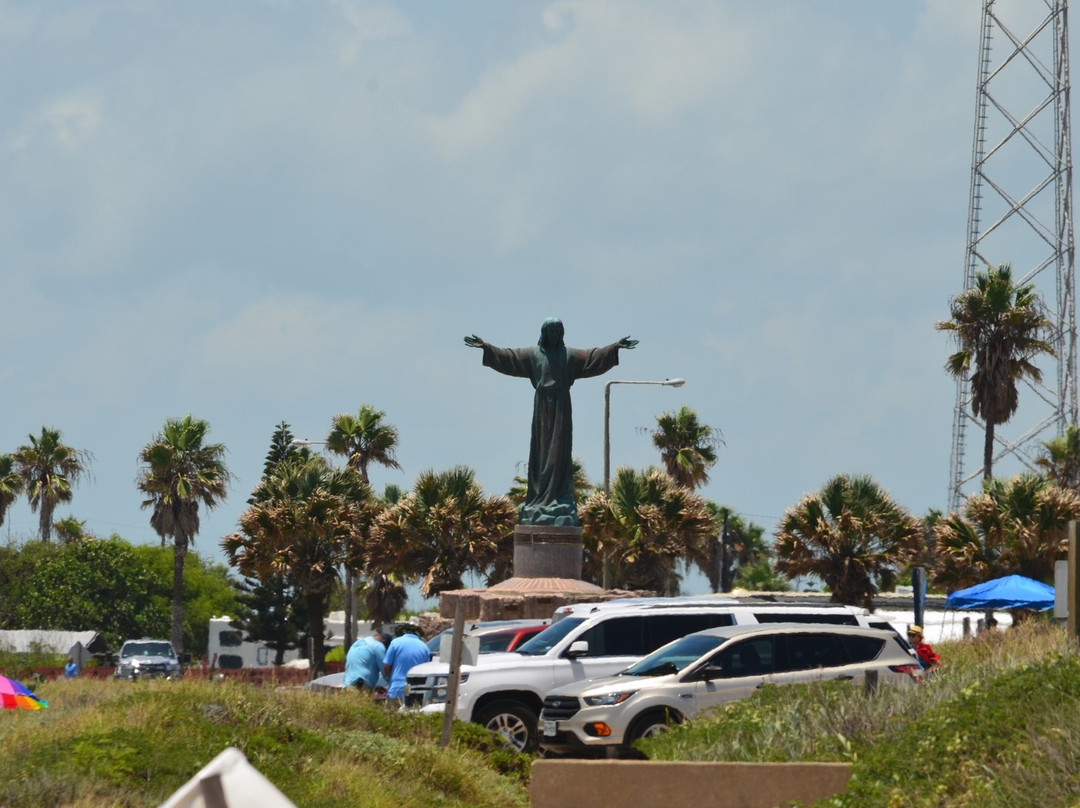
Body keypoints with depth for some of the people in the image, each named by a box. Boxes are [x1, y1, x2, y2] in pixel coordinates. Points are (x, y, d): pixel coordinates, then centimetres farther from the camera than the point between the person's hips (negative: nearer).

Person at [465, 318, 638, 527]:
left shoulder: (570, 355, 10)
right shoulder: (533, 353, 8)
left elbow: (594, 356, 5)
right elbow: (508, 356, 3)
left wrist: (615, 347, -5)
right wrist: (485, 347, -6)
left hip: (561, 408, 0)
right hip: (542, 407, 0)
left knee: (560, 453, -3)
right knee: (542, 452, -1)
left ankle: (559, 498, -5)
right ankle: (540, 498, -1)